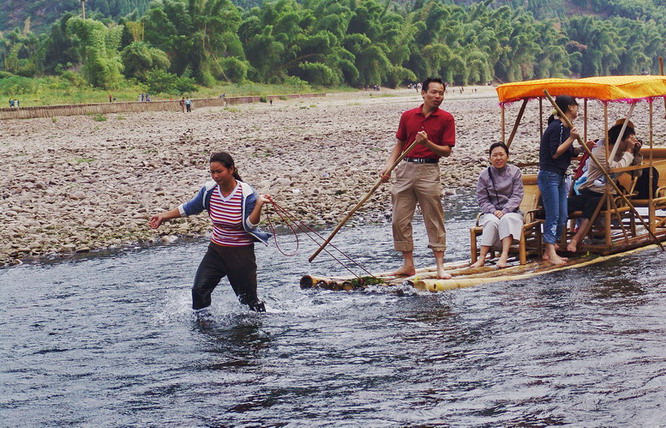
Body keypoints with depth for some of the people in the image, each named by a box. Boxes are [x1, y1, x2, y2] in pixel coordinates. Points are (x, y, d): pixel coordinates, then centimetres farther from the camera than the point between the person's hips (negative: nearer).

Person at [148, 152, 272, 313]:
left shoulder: (247, 195, -17)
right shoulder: (209, 190, -4)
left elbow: (249, 226, -20)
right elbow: (190, 208, 11)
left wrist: (259, 205, -33)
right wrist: (164, 216, 12)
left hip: (241, 253, -4)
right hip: (216, 250, 4)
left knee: (248, 298, 2)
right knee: (199, 290, -6)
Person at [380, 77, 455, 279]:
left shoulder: (446, 118, -1)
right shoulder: (407, 116, 8)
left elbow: (446, 151, -4)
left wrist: (427, 143, -20)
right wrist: (388, 165, 3)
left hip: (429, 170, -4)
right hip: (406, 168, 4)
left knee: (434, 220, -3)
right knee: (400, 220, 4)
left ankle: (440, 266, 1)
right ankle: (408, 264, 12)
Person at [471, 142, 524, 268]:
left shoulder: (515, 172, 4)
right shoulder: (484, 175, 4)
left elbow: (517, 196, -3)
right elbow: (482, 200, 3)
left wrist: (504, 211, -17)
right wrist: (494, 211, -15)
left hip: (511, 211, 0)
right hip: (491, 212, 0)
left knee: (507, 219, -35)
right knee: (492, 222, -34)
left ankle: (504, 256, -46)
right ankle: (482, 257, -39)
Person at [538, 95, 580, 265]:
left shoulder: (565, 128, 14)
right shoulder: (556, 127, -15)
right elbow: (555, 153, -19)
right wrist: (571, 138, -21)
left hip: (560, 177, 10)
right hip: (549, 176, -10)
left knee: (562, 217, 8)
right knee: (553, 216, -11)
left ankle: (549, 251, 13)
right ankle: (551, 253, -11)